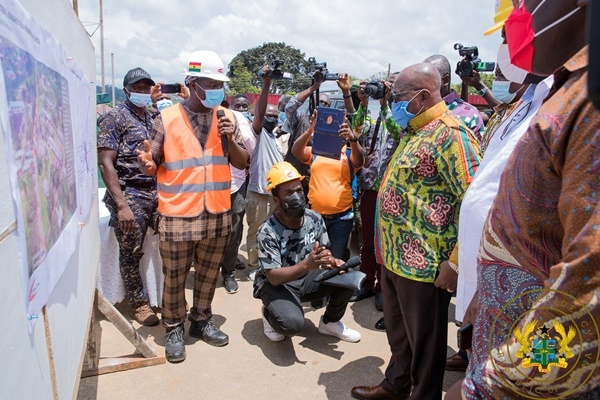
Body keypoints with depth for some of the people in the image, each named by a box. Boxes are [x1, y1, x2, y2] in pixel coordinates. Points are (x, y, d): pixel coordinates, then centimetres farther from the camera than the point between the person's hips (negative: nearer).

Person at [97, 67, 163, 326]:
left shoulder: (153, 119, 15)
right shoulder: (114, 118, -4)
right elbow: (105, 164, -11)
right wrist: (122, 205, -17)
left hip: (158, 192, 5)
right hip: (131, 195, -5)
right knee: (131, 254, 6)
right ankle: (138, 303, 24)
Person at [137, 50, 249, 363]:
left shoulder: (226, 118, 5)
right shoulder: (166, 119, -5)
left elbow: (242, 163, 5)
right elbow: (153, 165, -2)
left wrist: (230, 140, -13)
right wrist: (148, 164, -25)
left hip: (218, 214, 3)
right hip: (178, 216, -3)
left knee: (208, 274, 16)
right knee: (174, 277, 9)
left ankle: (201, 321, 38)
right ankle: (174, 329, 30)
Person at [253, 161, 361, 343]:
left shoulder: (315, 219, -11)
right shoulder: (268, 231, -24)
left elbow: (324, 253, -1)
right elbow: (274, 277, -27)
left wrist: (333, 262, -27)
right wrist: (306, 265, -43)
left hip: (307, 279, 5)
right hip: (276, 284, -5)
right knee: (292, 323, -32)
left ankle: (329, 323, 9)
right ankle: (269, 313, 6)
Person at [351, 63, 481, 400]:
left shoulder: (449, 133, -18)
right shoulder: (415, 131, 13)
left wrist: (456, 262, -23)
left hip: (423, 263, -9)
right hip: (394, 256, 10)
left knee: (423, 340, 11)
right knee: (398, 330, 25)